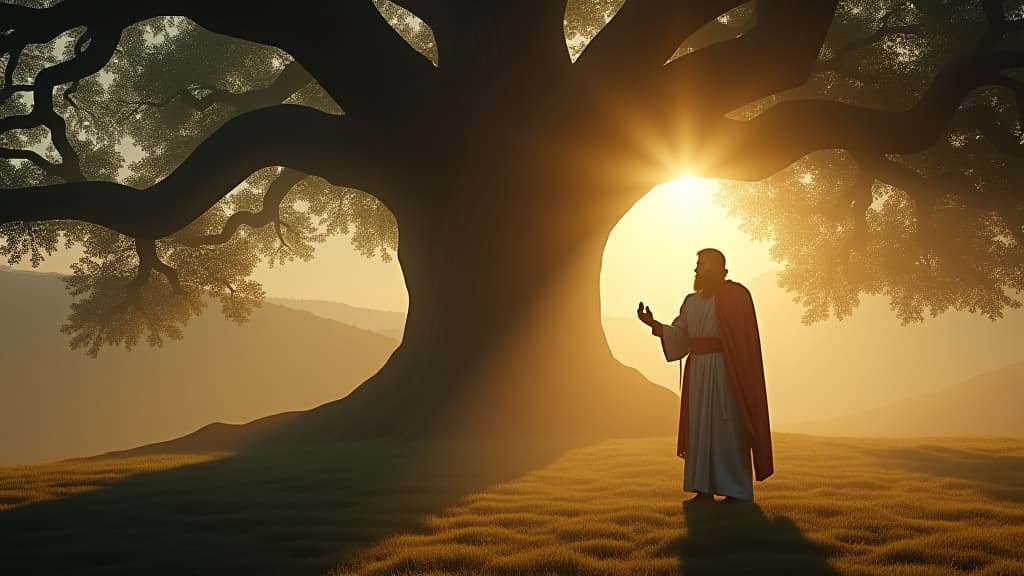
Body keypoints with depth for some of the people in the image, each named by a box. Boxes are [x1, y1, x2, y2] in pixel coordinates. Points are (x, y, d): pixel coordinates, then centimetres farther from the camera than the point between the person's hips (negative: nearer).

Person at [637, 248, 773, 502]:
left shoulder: (735, 295, -6)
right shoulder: (692, 302, 14)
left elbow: (744, 338, -12)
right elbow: (678, 336, 5)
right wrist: (653, 324, -7)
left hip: (725, 370, -7)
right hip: (698, 371, 7)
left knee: (727, 428, -5)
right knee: (700, 427, 6)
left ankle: (737, 491, 2)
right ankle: (705, 489, 10)